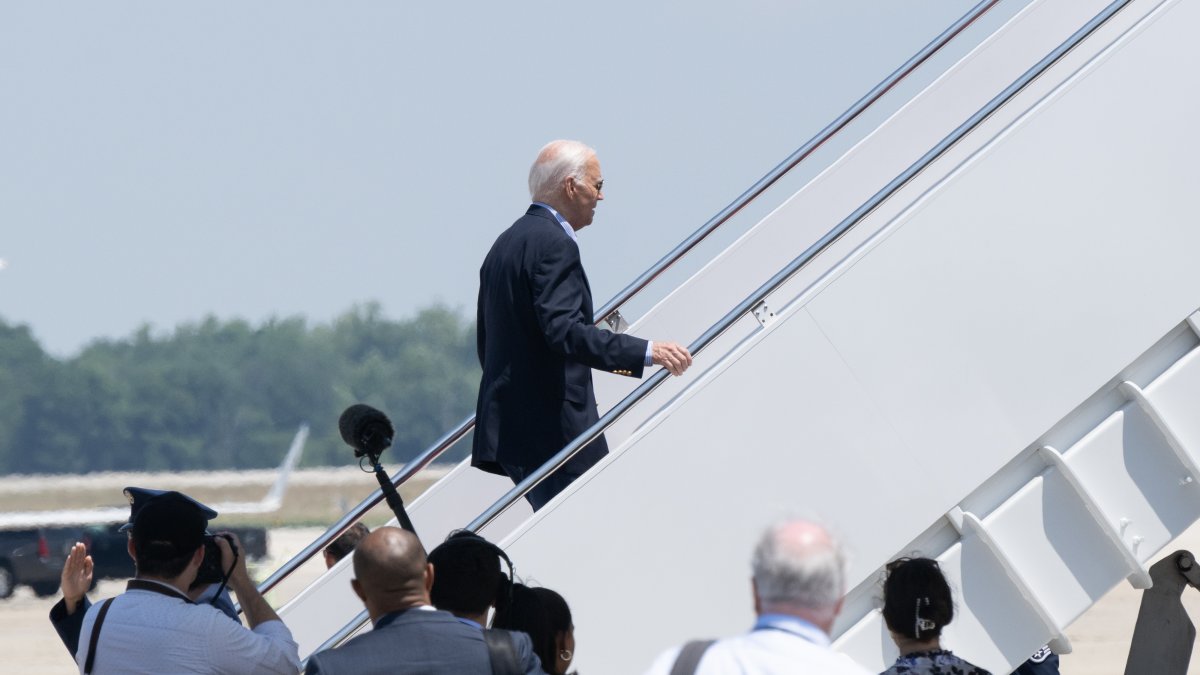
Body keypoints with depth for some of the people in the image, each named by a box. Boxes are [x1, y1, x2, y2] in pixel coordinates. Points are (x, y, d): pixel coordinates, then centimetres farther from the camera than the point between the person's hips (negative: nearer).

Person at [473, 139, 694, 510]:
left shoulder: (506, 243, 18)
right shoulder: (553, 243, -13)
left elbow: (487, 343, 23)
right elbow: (564, 330, -25)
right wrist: (645, 352, -29)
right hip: (553, 429, -10)